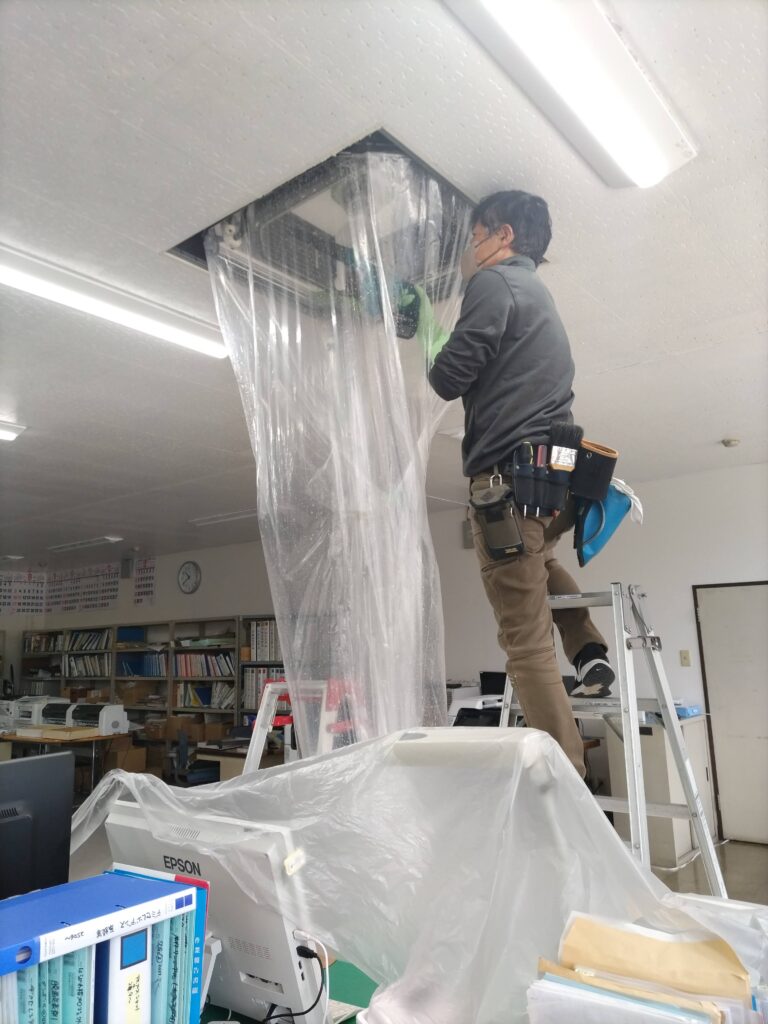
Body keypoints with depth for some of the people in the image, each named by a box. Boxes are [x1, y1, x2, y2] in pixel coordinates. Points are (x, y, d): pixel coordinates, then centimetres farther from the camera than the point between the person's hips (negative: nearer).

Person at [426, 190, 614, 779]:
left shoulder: (495, 282, -3)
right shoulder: (539, 293, 26)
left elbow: (451, 378, -11)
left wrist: (432, 357, 10)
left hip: (509, 474, -9)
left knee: (528, 642, -6)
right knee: (536, 556, 37)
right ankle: (590, 654, 23)